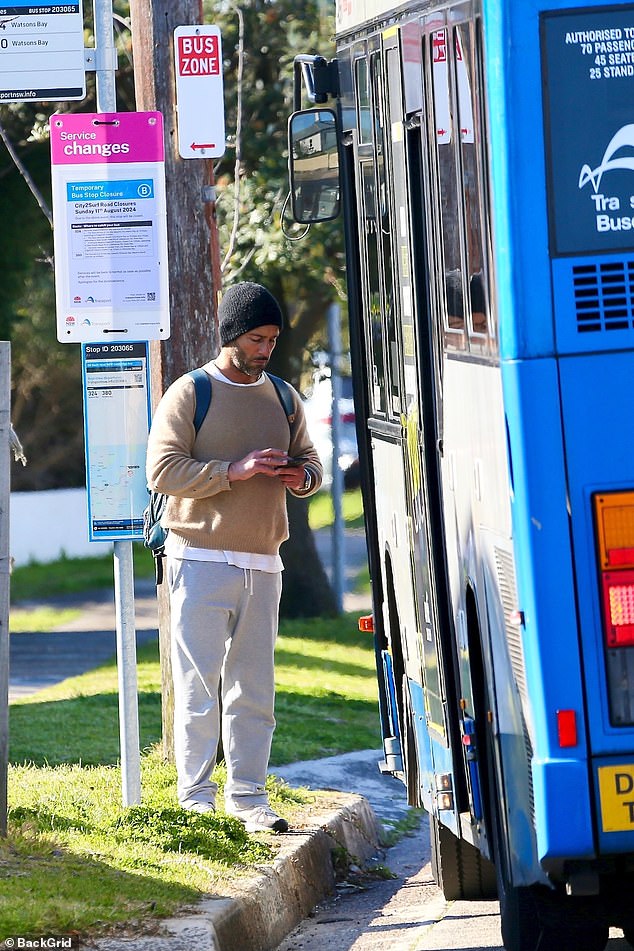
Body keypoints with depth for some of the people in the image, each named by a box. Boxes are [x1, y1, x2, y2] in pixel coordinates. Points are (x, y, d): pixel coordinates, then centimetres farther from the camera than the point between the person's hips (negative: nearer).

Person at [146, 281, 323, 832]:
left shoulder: (282, 398, 14)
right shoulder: (190, 394, -3)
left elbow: (309, 458, 23)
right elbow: (162, 470, -10)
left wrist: (303, 475, -2)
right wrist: (235, 470, -19)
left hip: (263, 563, 5)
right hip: (201, 560, -5)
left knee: (253, 689, 5)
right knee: (198, 685, -6)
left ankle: (248, 797, 10)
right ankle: (195, 800, -3)